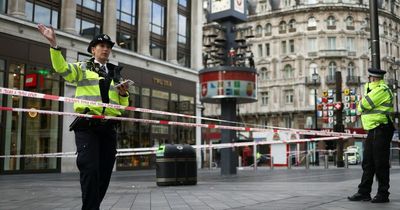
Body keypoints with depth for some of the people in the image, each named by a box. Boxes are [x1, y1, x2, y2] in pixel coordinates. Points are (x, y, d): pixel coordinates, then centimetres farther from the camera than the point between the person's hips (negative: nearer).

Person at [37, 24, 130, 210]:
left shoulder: (115, 74, 23)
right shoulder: (82, 68, 12)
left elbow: (123, 105, 25)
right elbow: (61, 67, -8)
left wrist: (124, 94, 2)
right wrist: (54, 44, -21)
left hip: (109, 128, 5)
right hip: (87, 126, -5)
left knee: (105, 172, 6)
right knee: (90, 169, -14)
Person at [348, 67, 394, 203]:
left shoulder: (381, 90, -13)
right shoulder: (375, 90, 21)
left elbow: (363, 105, -17)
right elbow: (362, 107, 21)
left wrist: (360, 107, 3)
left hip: (381, 131, -10)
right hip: (373, 131, 10)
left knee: (381, 164, -3)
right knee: (368, 163, 11)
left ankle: (383, 195, 5)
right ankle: (364, 192, 16)